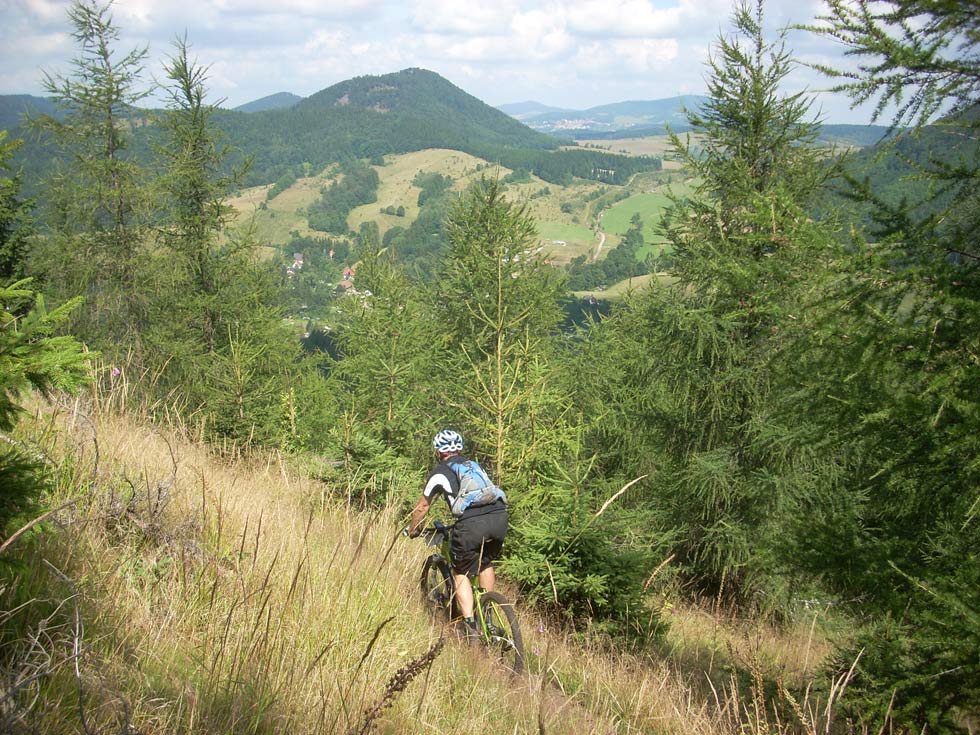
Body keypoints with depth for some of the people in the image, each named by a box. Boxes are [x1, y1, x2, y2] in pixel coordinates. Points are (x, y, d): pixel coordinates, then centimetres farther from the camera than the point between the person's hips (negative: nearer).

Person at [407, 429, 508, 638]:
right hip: (499, 517, 5)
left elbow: (423, 506, 26)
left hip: (471, 523, -4)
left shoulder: (440, 472, 17)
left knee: (461, 574, 14)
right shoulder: (474, 465, 30)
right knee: (486, 564, 29)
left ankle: (471, 627, 3)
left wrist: (412, 530, 43)